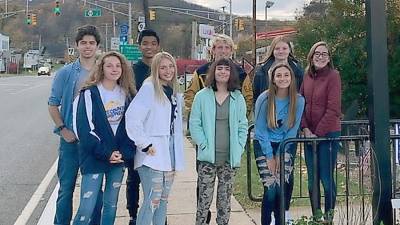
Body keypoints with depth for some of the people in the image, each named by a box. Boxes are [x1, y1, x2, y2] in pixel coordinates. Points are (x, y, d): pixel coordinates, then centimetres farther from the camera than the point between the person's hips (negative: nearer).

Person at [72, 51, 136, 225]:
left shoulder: (127, 94, 7)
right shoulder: (89, 94, -8)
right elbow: (84, 129, -13)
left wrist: (125, 152, -7)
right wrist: (106, 153, -15)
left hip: (119, 158, 5)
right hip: (94, 158, -5)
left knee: (111, 205, 13)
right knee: (87, 208, -7)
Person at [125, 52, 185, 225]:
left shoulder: (174, 93, 14)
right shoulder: (149, 88, -10)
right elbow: (132, 117, -20)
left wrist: (177, 157, 13)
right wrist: (144, 144, -17)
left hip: (170, 154, 8)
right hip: (153, 155, -8)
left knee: (163, 199, 13)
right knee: (152, 201, -11)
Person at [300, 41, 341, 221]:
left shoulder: (333, 76, -8)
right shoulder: (307, 76, 8)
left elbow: (333, 110, -12)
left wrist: (318, 133, -12)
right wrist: (305, 129, -4)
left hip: (328, 134, -5)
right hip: (310, 134, 5)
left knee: (326, 178, -3)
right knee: (312, 180, 10)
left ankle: (329, 216, 11)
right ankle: (315, 216, 21)